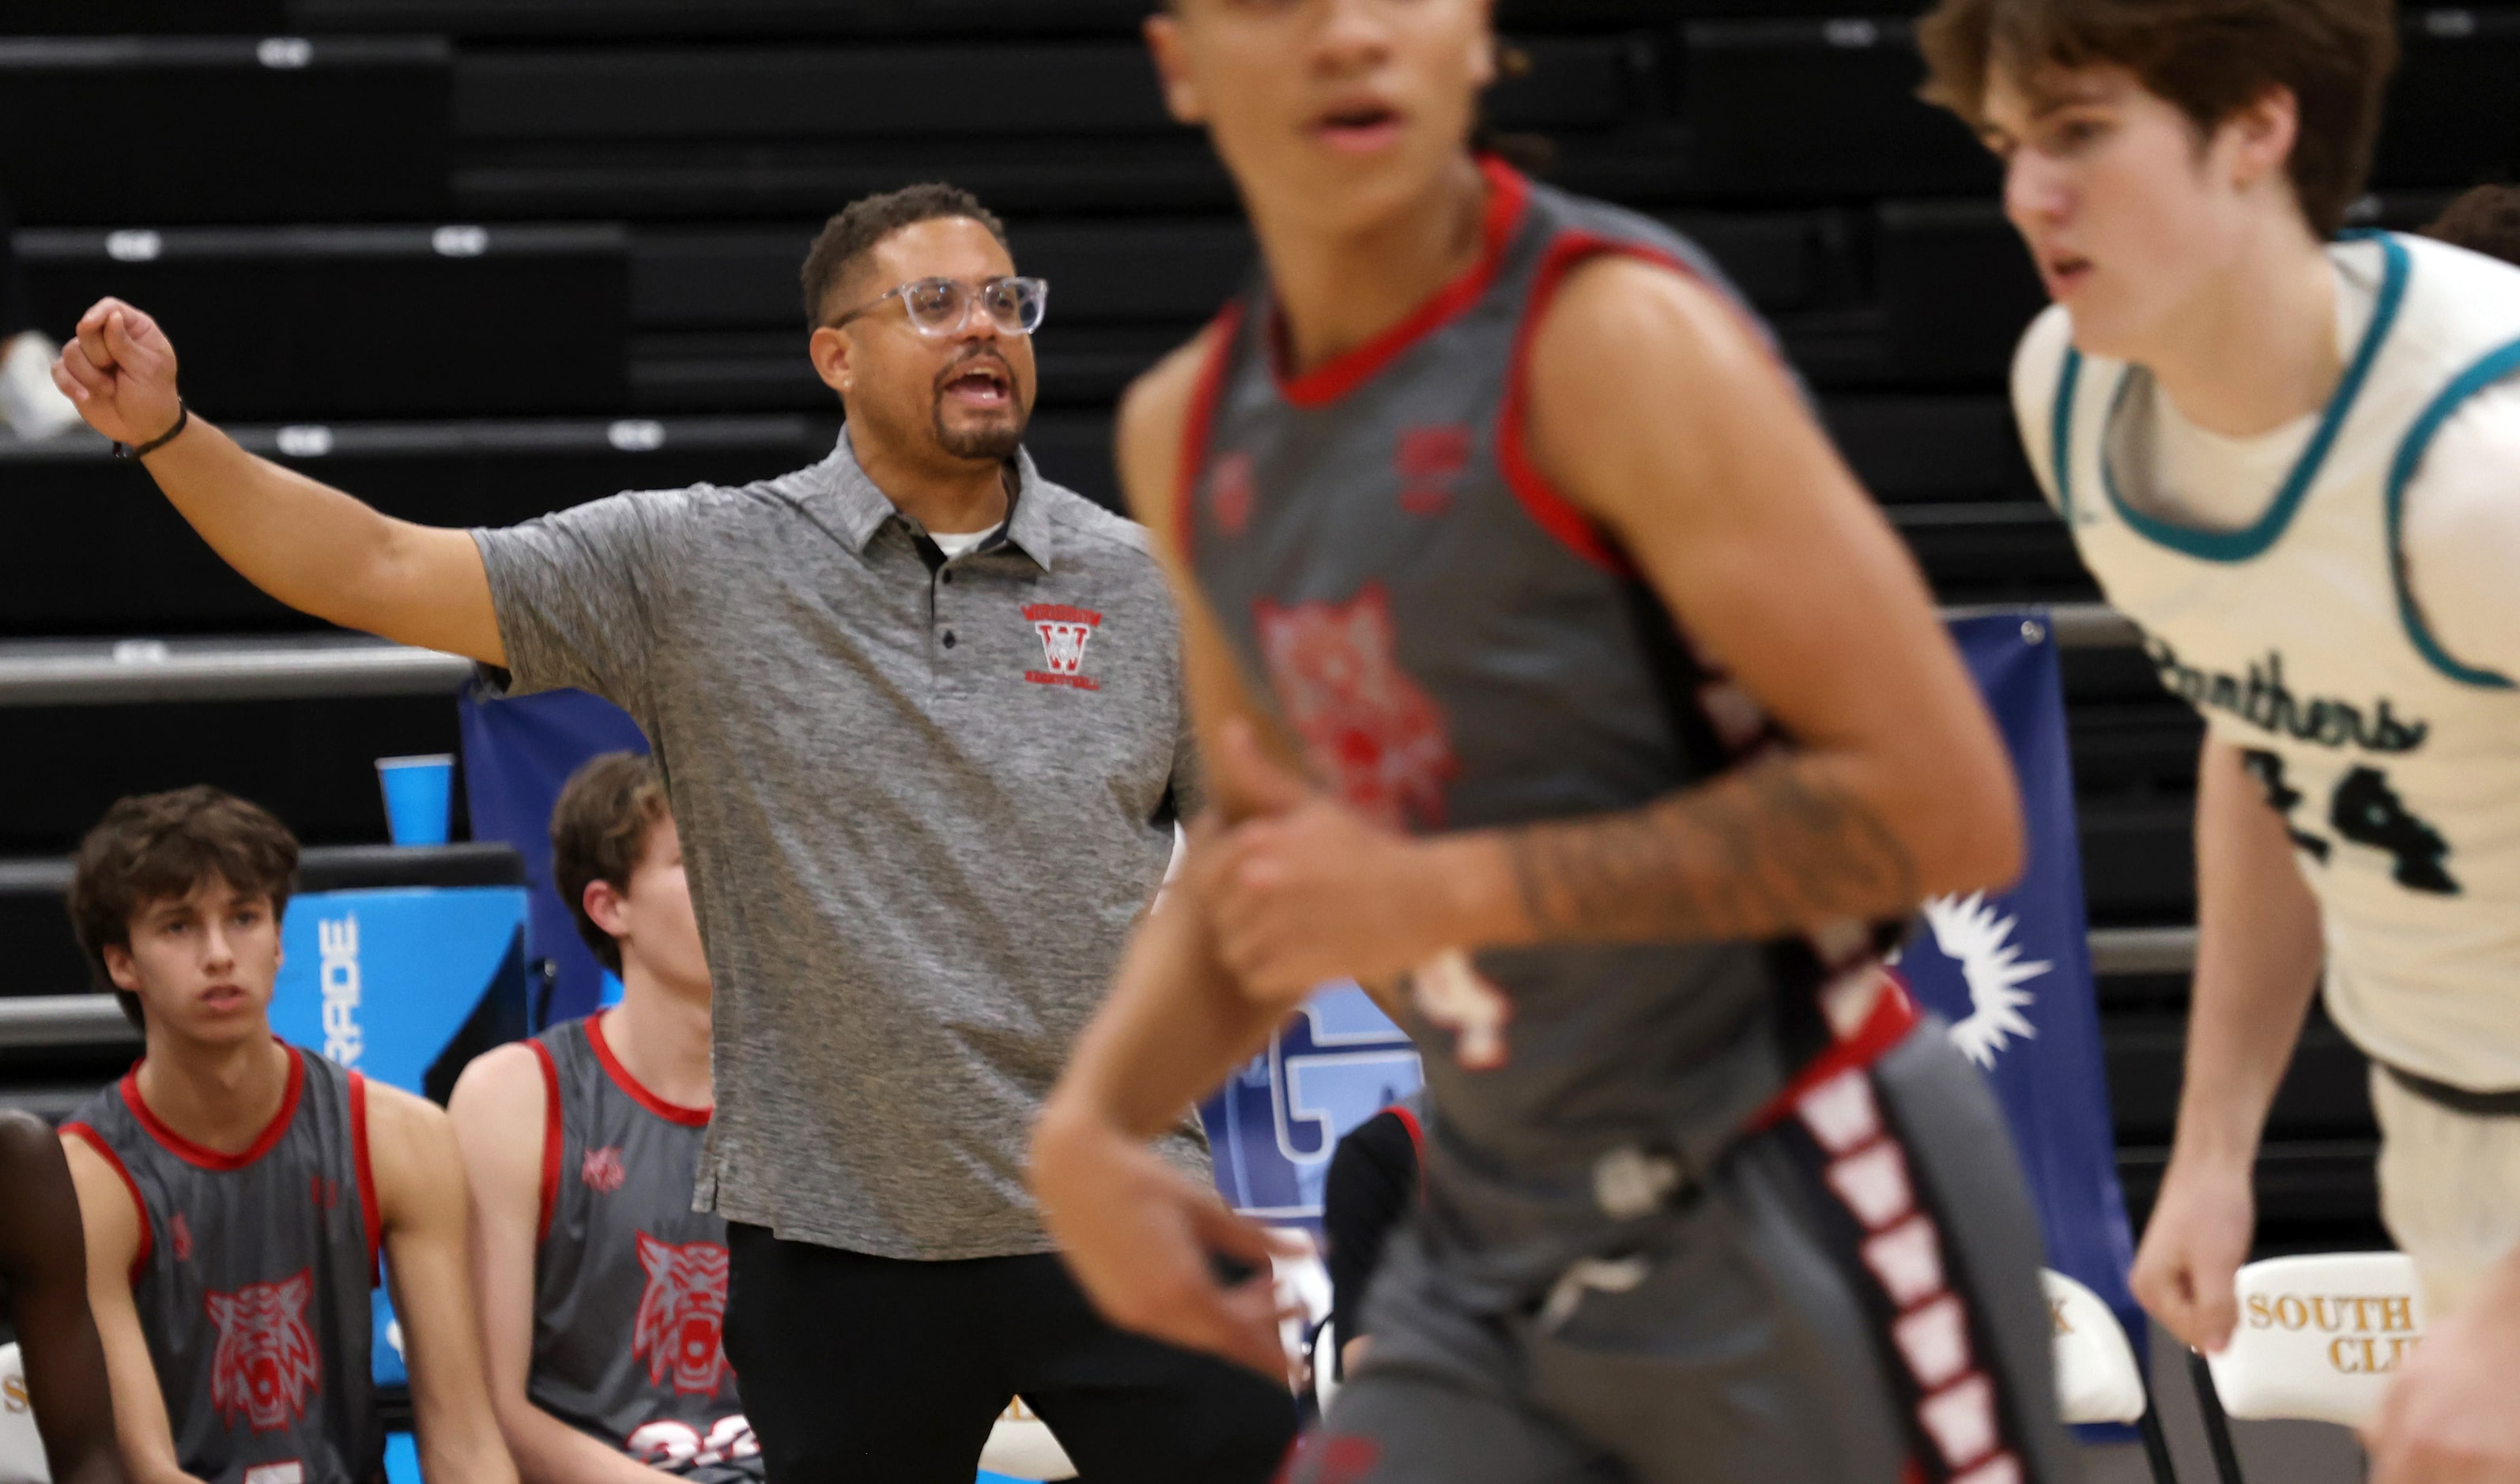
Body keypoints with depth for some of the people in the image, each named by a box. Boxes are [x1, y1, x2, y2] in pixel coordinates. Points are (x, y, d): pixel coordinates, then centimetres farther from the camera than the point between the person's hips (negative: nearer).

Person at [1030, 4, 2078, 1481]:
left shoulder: (1617, 339, -16)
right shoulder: (1188, 435, 6)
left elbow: (1942, 807, -22)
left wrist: (1444, 891, -22)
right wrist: (1092, 1117, 3)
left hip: (1794, 1218, -7)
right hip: (1497, 1251, 7)